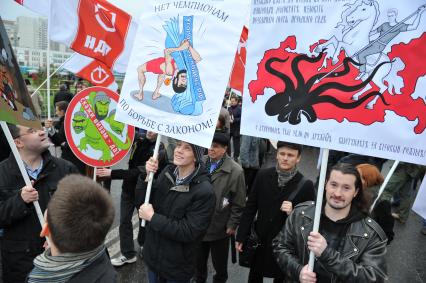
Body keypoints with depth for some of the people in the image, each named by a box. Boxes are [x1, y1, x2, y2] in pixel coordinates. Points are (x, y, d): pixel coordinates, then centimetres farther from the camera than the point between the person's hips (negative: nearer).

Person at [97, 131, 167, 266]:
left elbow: (139, 172, -31)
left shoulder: (158, 151, -24)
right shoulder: (139, 138, -8)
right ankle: (128, 254, 20)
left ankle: (143, 243, 44)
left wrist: (112, 173, -35)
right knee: (124, 221, 6)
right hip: (129, 187, 5)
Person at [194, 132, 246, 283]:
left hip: (220, 227, -3)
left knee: (219, 262, 20)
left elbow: (238, 203, -11)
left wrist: (232, 225, -9)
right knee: (198, 259, 23)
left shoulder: (236, 171, -18)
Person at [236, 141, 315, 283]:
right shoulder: (263, 175, -9)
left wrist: (293, 213, -25)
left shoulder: (305, 185, -14)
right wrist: (241, 237, -1)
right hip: (259, 240, 2)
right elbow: (250, 208, -2)